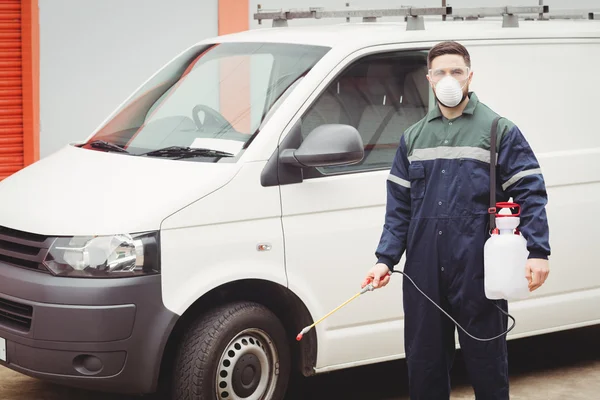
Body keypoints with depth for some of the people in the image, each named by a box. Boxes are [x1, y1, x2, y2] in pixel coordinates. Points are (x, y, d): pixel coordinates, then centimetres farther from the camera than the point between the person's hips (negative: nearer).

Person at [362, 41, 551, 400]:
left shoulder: (500, 131, 0)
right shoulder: (413, 138, 13)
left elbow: (531, 193, -5)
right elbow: (399, 206, 13)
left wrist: (539, 252, -16)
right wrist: (386, 259, 3)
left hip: (478, 271, -4)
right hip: (423, 272, 4)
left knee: (487, 362, 4)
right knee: (424, 363, 11)